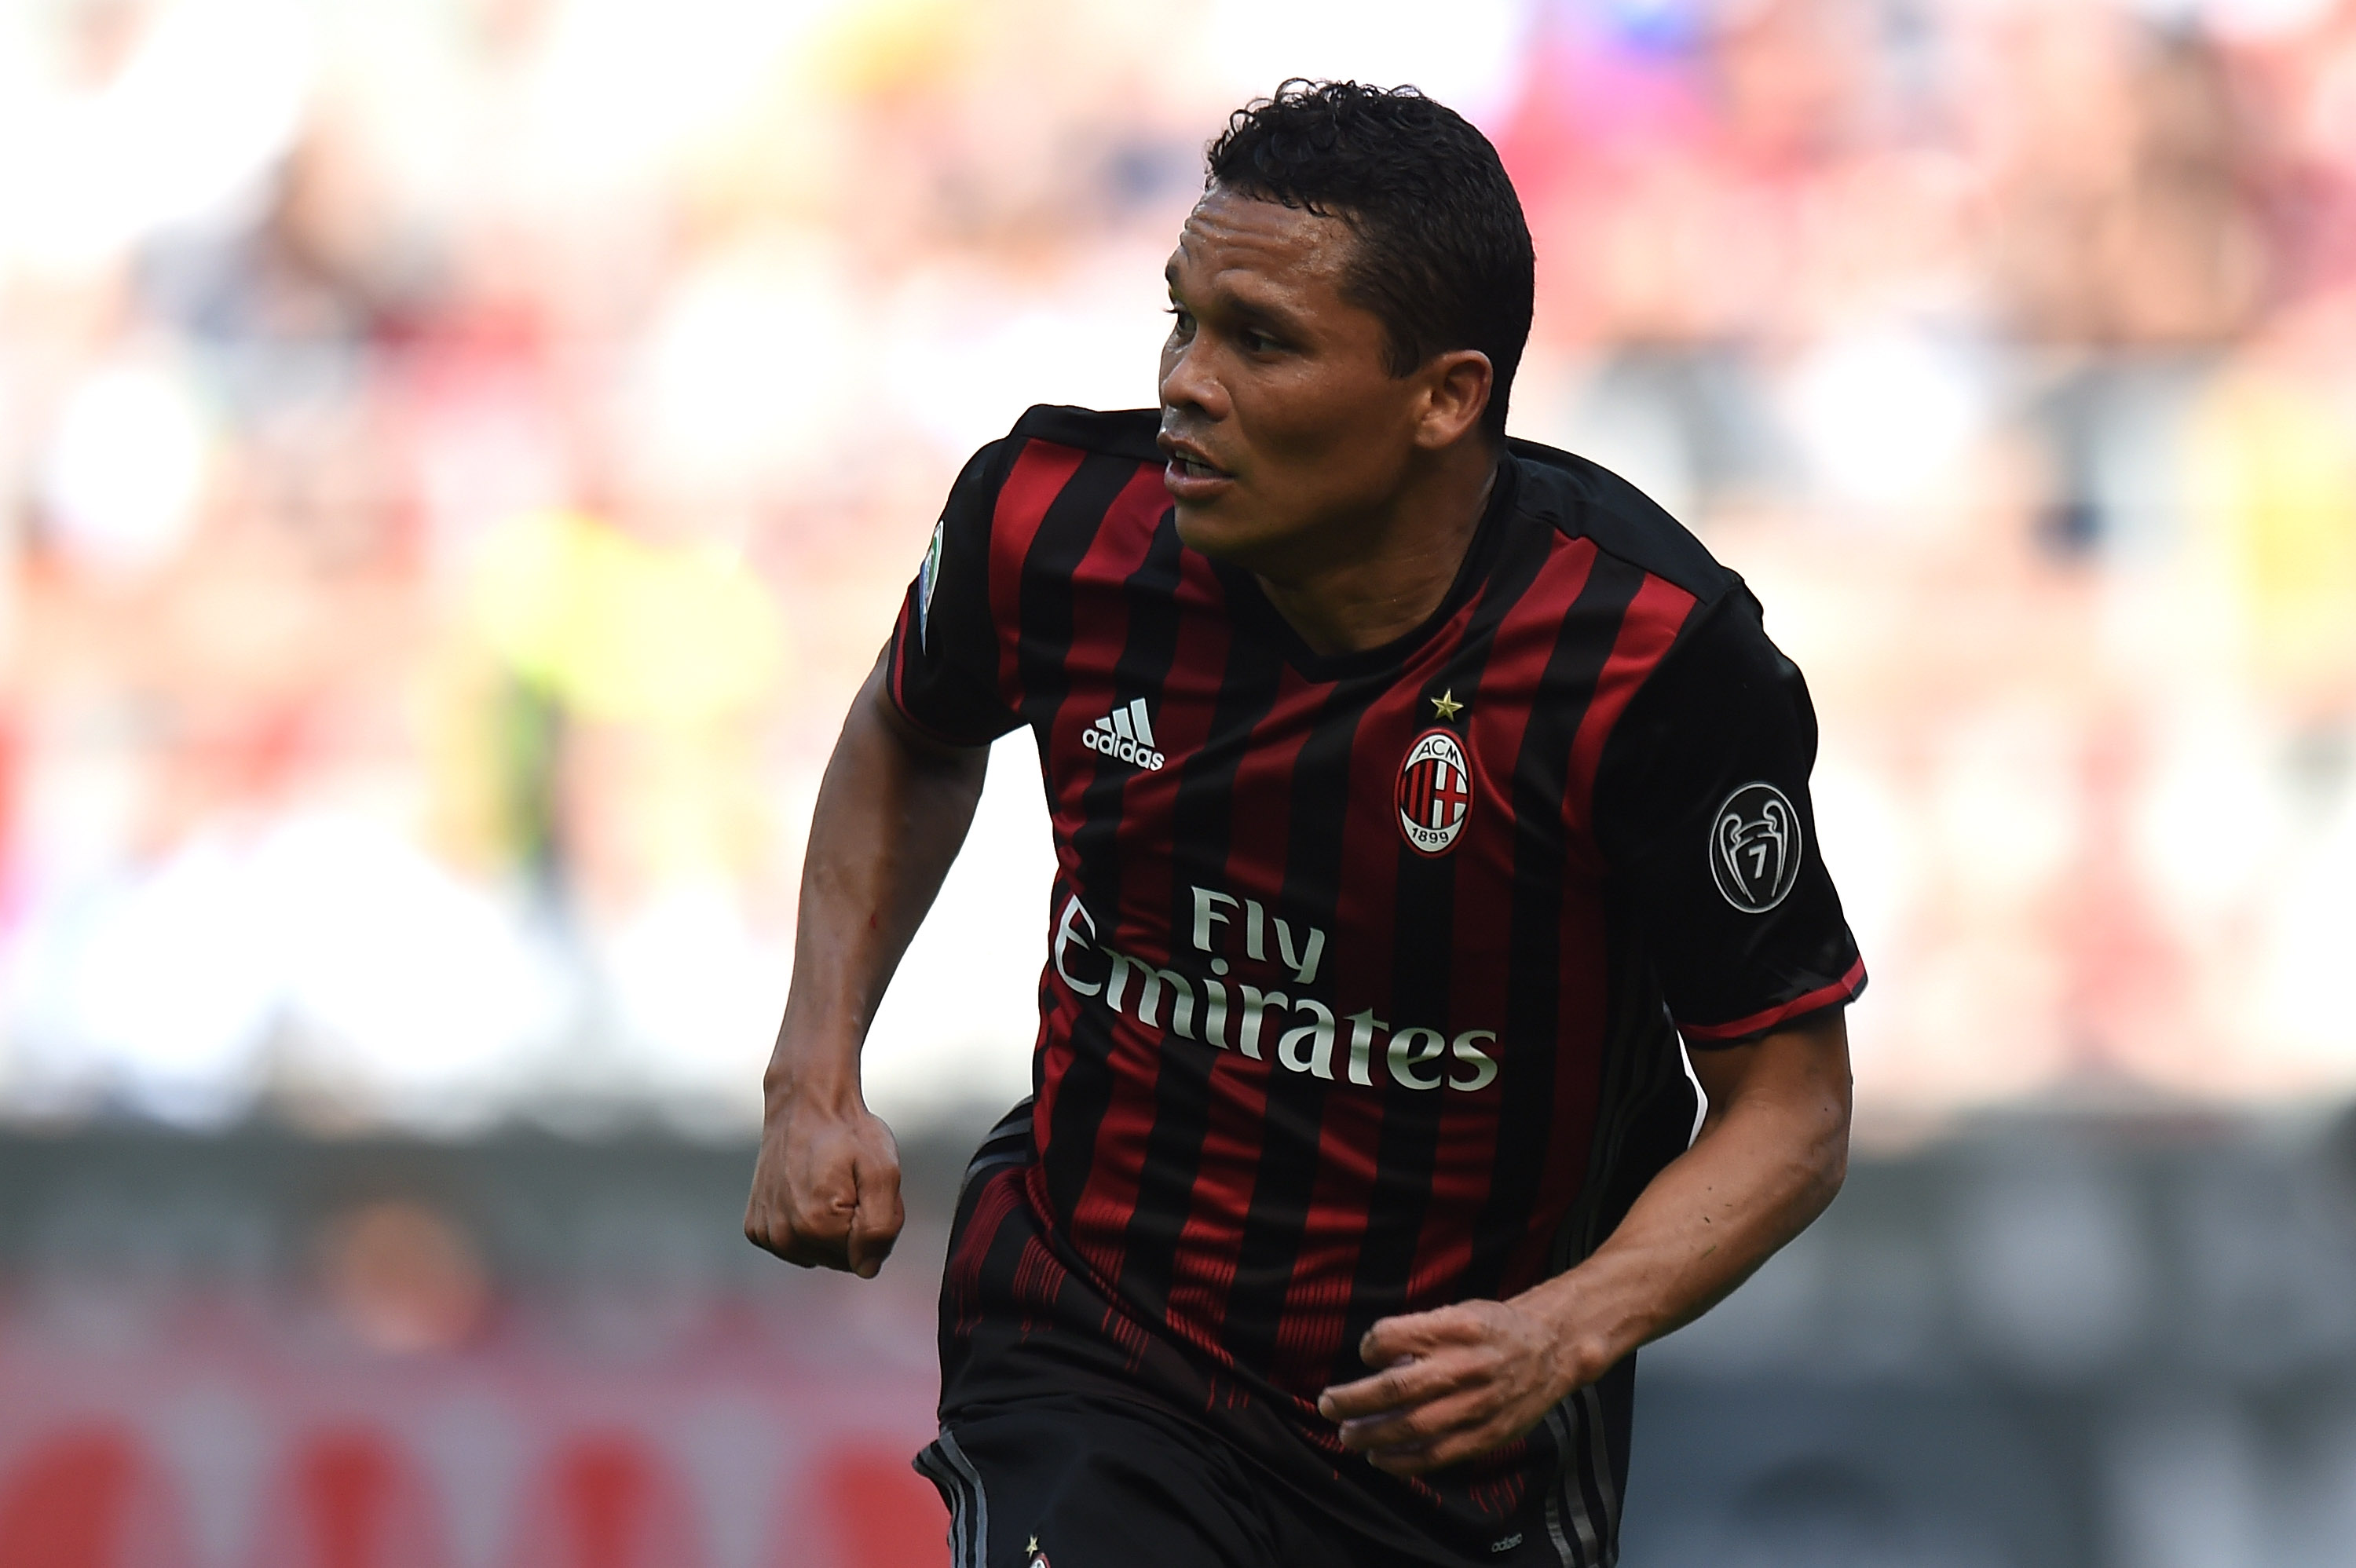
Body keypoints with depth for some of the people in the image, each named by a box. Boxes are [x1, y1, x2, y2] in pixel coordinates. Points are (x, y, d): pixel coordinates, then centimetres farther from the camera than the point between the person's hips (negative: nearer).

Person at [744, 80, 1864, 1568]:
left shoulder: (1658, 657, -22)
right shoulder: (1056, 520, -13)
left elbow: (1791, 1106, -13)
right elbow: (910, 736, 13)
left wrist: (1564, 1334, -29)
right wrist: (815, 1079, 3)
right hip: (1088, 1340, 0)